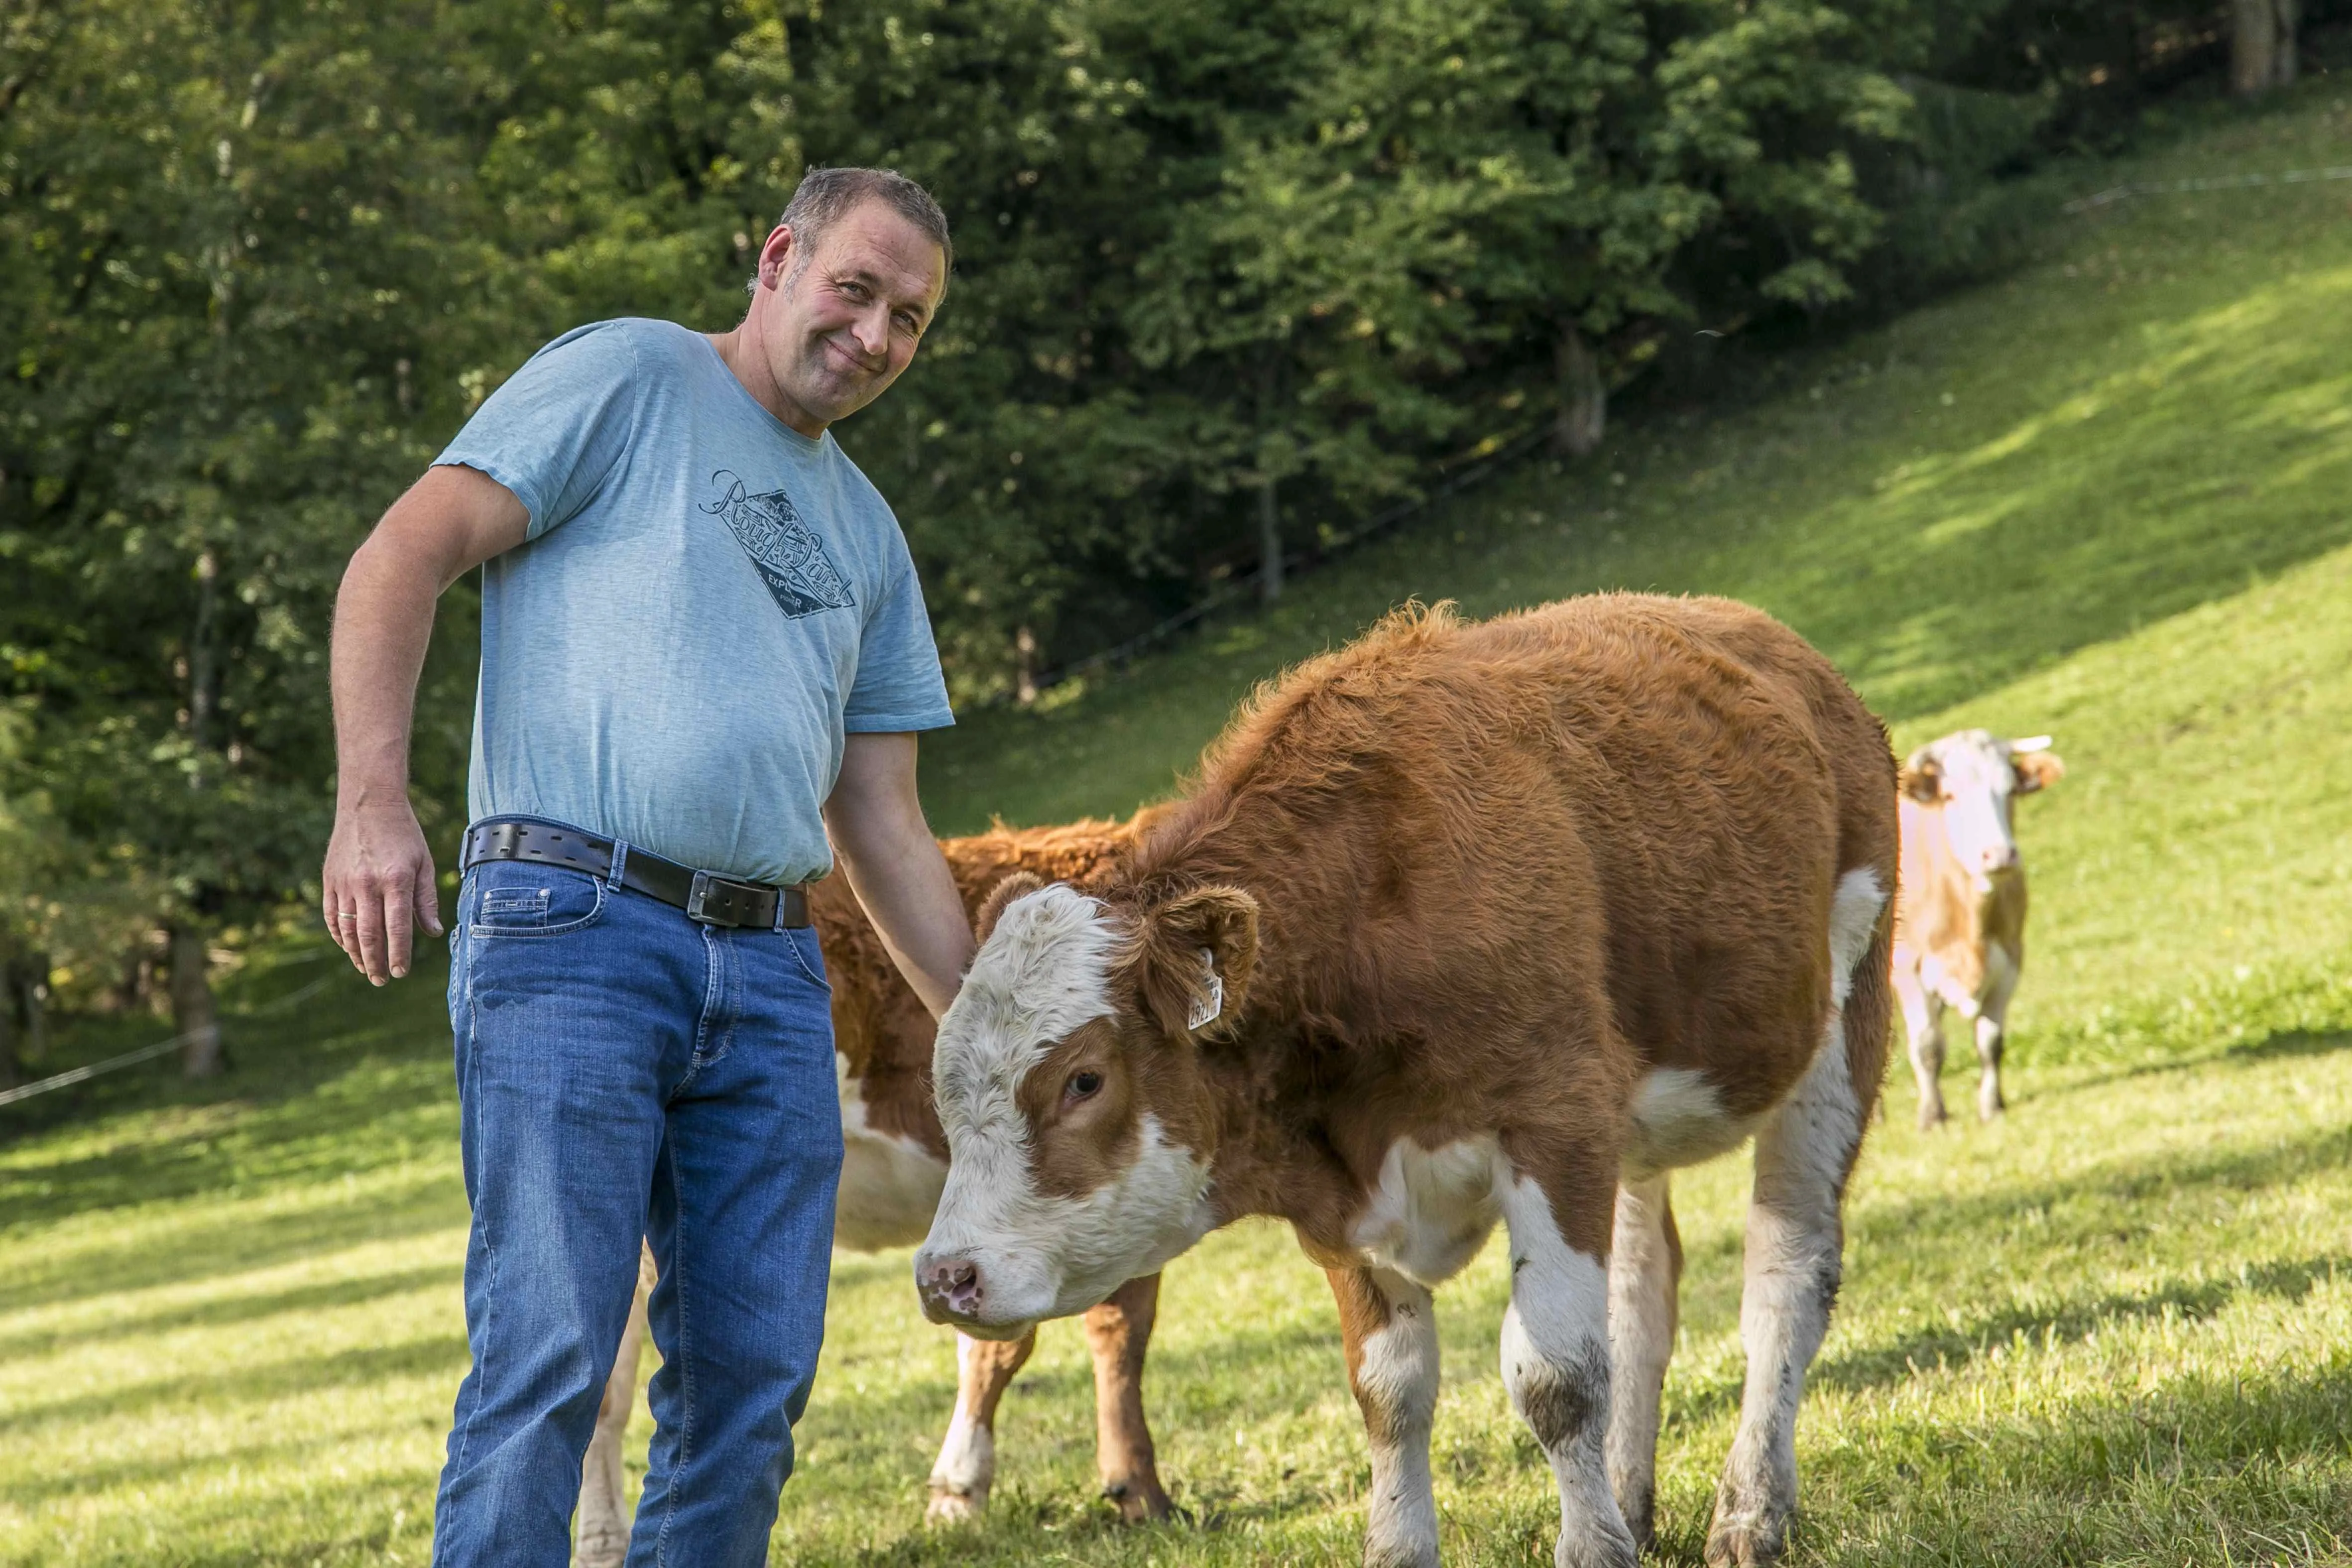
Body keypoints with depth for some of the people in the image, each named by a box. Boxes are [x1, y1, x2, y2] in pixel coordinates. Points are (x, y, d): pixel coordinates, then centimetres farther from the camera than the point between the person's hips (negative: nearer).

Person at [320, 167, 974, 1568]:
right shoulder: (629, 379, 5)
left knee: (755, 1383, 2)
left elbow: (883, 827, 27)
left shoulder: (867, 535, 26)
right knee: (550, 1357, -14)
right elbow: (406, 556, -4)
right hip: (573, 933, -7)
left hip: (772, 976, 7)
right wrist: (375, 798, -17)